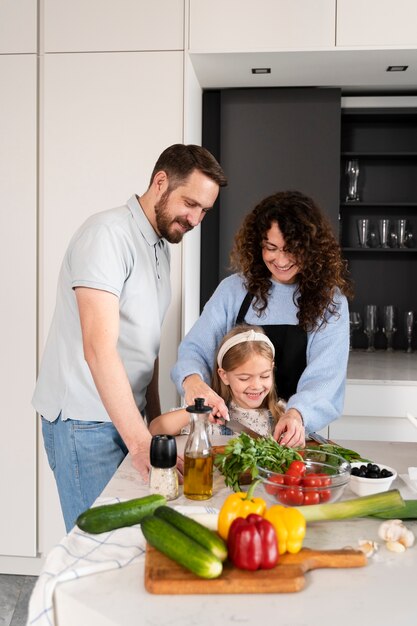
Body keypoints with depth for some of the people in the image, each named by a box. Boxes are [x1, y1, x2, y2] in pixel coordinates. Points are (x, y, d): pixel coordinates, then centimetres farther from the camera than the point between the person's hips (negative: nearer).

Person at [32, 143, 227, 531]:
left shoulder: (159, 245, 13)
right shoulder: (107, 233, -15)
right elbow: (99, 348, -25)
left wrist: (155, 420, 15)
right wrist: (140, 441, -28)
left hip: (126, 415, 8)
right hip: (84, 422, -8)